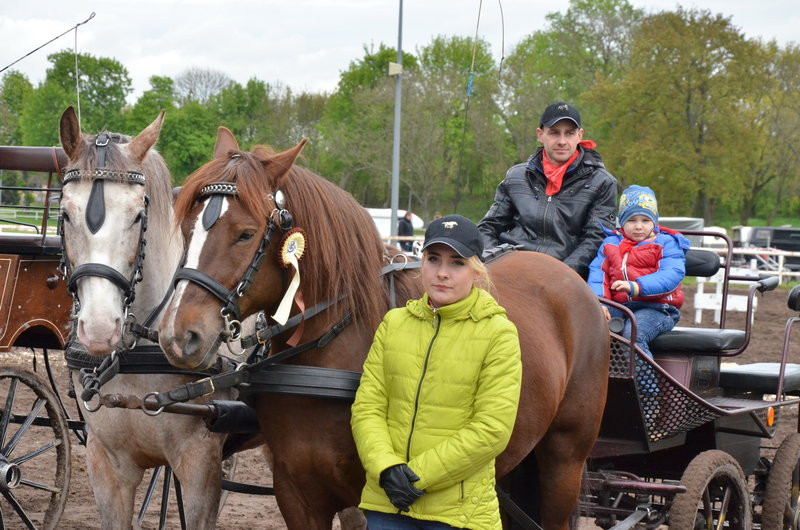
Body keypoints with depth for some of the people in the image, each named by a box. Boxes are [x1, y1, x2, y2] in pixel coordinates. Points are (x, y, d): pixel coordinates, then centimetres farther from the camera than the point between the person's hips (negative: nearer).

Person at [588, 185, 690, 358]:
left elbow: (672, 274, -11)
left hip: (656, 307, -4)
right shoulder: (610, 243, 21)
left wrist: (636, 287, -27)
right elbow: (597, 273, 8)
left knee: (633, 333, -34)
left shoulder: (666, 243, 7)